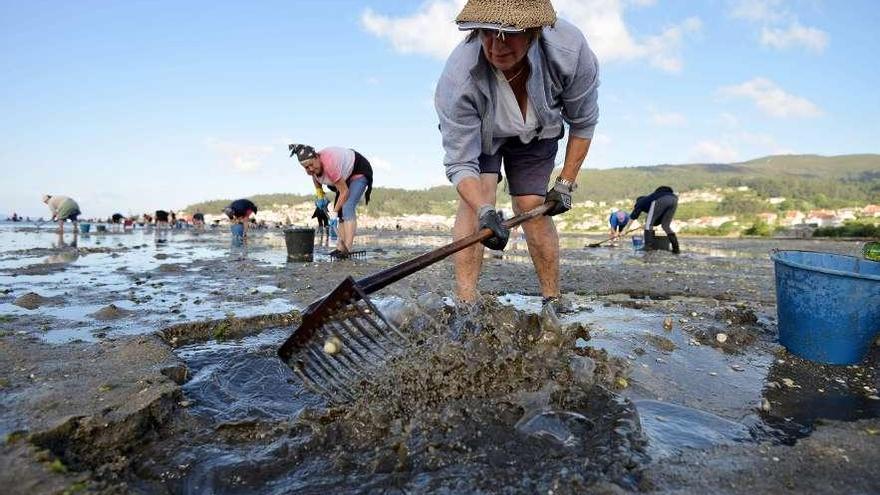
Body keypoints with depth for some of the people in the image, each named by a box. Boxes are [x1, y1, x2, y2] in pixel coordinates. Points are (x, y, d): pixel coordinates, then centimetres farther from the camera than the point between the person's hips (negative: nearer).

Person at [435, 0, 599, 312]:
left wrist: (566, 184, -15)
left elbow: (583, 122, -16)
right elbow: (460, 162, -35)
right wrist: (484, 212, -52)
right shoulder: (458, 77, -39)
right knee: (477, 194, -24)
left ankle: (553, 302, 8)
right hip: (477, 133, -1)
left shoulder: (570, 49, -33)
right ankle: (465, 303, -23)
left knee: (532, 208, -7)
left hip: (535, 133, 2)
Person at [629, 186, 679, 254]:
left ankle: (648, 245, 1)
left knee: (648, 223, 10)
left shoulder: (641, 201, 30)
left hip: (660, 200, -6)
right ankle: (676, 248, 9)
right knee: (666, 226, 18)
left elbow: (633, 217, 28)